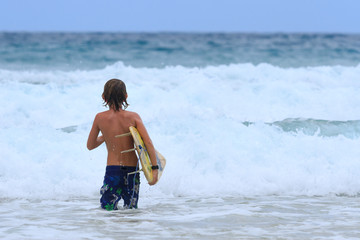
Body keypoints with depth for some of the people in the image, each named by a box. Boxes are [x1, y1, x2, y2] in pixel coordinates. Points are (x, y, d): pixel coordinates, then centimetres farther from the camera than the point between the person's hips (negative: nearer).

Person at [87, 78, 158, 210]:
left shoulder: (100, 118, -3)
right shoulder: (133, 117, -2)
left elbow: (90, 146, 9)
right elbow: (148, 143, -11)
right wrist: (154, 168, -10)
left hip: (112, 170, -2)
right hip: (132, 170, 2)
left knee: (107, 210, 1)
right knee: (131, 210, 15)